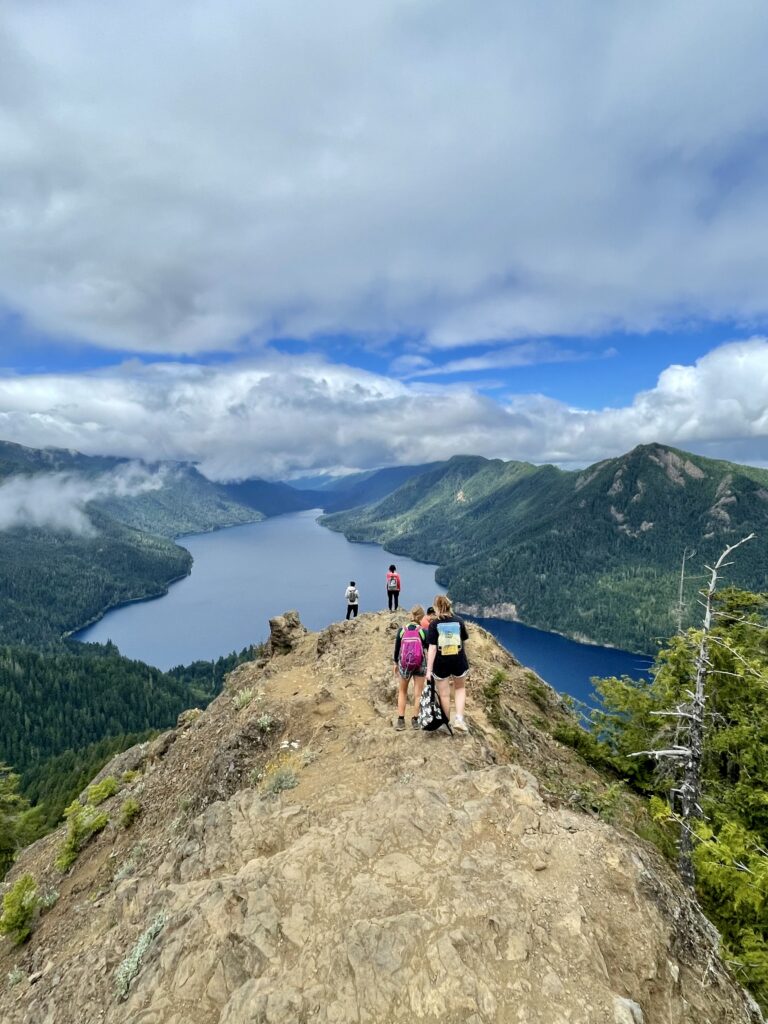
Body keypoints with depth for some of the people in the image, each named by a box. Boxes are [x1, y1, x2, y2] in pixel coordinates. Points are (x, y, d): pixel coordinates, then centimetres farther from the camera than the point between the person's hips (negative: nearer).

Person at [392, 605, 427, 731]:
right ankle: (415, 720, 16)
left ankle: (400, 721, 12)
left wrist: (395, 663, 16)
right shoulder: (423, 631, -10)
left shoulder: (401, 630, -5)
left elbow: (397, 648, 3)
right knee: (418, 693, 12)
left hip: (404, 664, 1)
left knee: (402, 692, 17)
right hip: (420, 664, -1)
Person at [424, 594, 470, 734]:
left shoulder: (434, 624, -9)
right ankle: (459, 719, 9)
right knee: (460, 688, 25)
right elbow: (464, 642, 8)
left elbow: (432, 648, -13)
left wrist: (429, 670, -10)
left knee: (444, 694, 13)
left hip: (441, 664, -2)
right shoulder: (459, 621, -1)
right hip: (459, 662, 2)